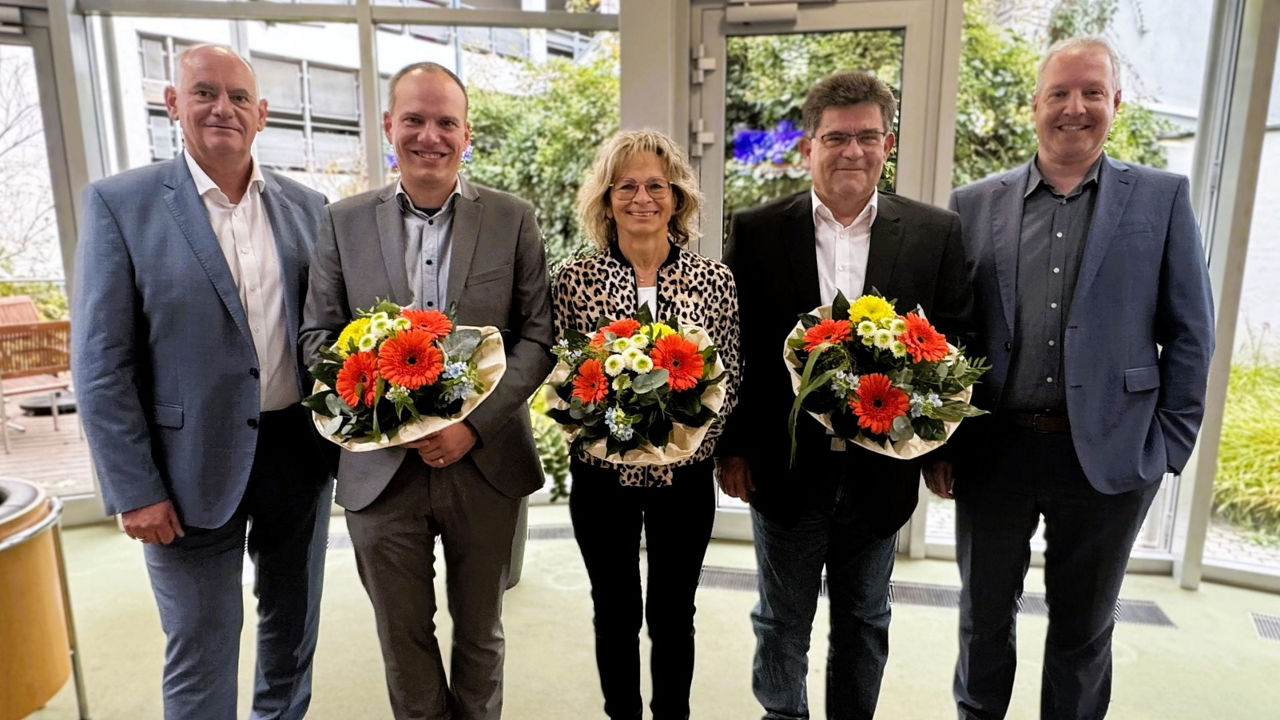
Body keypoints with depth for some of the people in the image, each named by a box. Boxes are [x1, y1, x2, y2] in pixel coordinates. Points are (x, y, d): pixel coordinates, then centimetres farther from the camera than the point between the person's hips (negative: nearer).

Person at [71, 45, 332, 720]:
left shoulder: (306, 205, 3)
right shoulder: (120, 203, -6)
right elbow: (101, 365, -7)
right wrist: (135, 490, -10)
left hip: (299, 452, 4)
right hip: (193, 467, -3)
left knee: (293, 625, 21)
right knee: (200, 652, 12)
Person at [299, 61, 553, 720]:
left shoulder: (513, 219, -1)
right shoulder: (344, 221, 3)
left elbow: (537, 338, -4)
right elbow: (318, 335, 4)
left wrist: (474, 425, -16)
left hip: (485, 464, 0)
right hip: (380, 468, 1)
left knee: (479, 634, 19)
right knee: (403, 639, 18)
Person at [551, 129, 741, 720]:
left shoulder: (714, 279, -4)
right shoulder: (575, 278, -5)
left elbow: (729, 378, 0)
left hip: (684, 475, 0)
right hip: (602, 475, 0)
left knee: (673, 613, 17)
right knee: (616, 612, 17)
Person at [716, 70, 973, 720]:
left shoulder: (935, 233, -2)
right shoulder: (756, 231, -4)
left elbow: (955, 345, 2)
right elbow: (730, 346, -2)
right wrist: (731, 447, -2)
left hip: (880, 471, 1)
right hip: (784, 470, -1)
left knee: (864, 623, 21)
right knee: (782, 622, 18)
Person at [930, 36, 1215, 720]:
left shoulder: (1163, 198, 1)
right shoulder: (974, 204, 2)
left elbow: (1189, 334, 2)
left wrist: (1168, 446, -3)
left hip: (1107, 456, 0)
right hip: (992, 450, 1)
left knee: (1083, 628, 17)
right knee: (983, 613, 18)